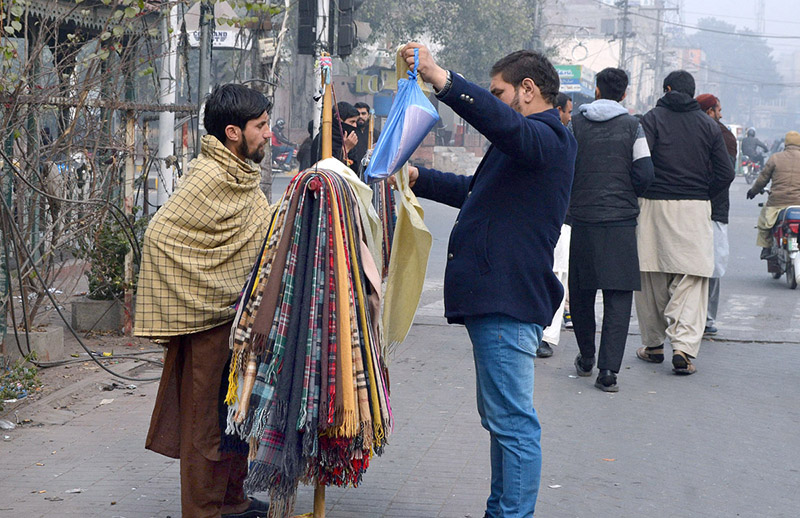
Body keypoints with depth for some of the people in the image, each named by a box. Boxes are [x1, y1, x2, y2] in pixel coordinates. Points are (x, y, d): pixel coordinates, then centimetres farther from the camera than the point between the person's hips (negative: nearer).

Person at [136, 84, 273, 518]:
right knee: (208, 411, -1)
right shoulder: (207, 178, -18)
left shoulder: (244, 176, 11)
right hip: (211, 318, -10)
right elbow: (161, 236, -21)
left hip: (242, 314, 10)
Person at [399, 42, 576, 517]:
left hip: (508, 301, -12)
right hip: (497, 298, 12)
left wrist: (441, 79, -39)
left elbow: (502, 123, -34)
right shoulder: (534, 141, 24)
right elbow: (475, 190, 38)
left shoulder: (547, 137, -11)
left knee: (513, 421, -10)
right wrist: (418, 178, 35)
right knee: (500, 417, 18)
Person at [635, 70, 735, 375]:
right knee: (691, 280, -1)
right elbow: (725, 173, 5)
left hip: (655, 205, -1)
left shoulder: (652, 119, 0)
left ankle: (653, 344, 18)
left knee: (652, 278, 10)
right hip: (696, 210, 1)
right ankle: (683, 346, -15)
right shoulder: (709, 126, 8)